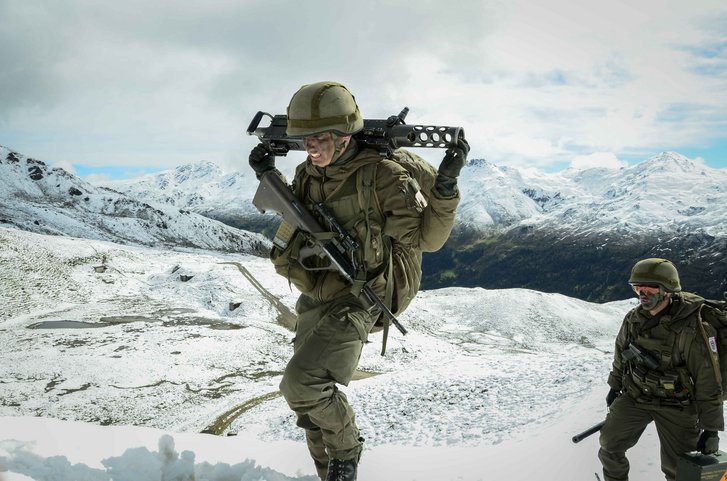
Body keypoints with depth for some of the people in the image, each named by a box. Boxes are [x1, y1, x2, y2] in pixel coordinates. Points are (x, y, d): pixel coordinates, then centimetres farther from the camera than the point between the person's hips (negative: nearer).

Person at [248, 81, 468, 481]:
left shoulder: (382, 176, -18)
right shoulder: (307, 173, 1)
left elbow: (425, 238, -16)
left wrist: (445, 186, -29)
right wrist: (268, 178, 11)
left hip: (352, 304, -7)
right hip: (312, 301, 7)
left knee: (300, 383, -25)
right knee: (312, 404, 15)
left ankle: (346, 445, 3)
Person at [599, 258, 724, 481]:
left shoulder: (693, 328, -25)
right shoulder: (633, 318, -6)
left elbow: (708, 382, -19)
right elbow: (620, 354, 13)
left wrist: (711, 429, -16)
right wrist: (614, 386, 20)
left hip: (676, 406, -5)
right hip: (633, 398, 5)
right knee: (609, 446, 7)